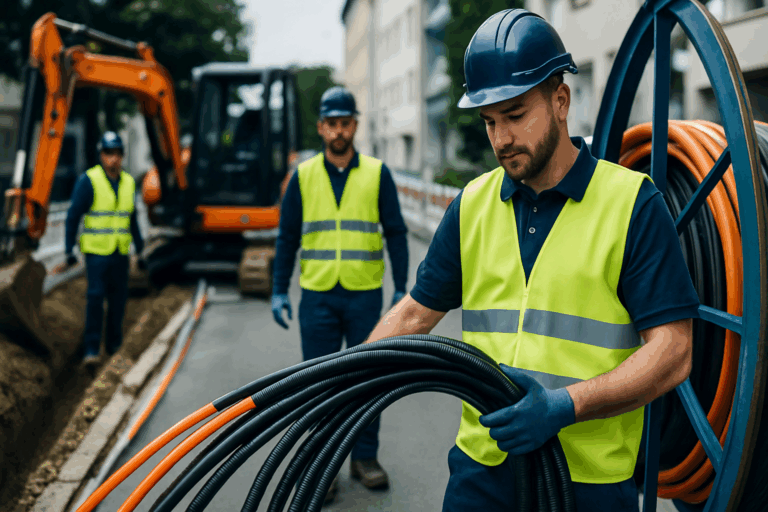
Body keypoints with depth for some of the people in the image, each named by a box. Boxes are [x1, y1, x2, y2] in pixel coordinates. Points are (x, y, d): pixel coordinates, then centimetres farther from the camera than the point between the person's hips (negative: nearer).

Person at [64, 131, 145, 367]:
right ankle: (91, 349, -3)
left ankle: (114, 345, 22)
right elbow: (73, 217, -5)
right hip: (96, 251, -5)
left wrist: (140, 250, 17)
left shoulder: (128, 182, 9)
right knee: (95, 297, -10)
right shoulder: (88, 180, -7)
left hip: (121, 252, 5)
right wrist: (69, 251, -9)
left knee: (118, 299, 8)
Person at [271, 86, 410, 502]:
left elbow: (395, 233, 4)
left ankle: (365, 457, 22)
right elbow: (288, 237, 7)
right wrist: (279, 291, 1)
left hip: (365, 295, 0)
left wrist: (401, 289, -1)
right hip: (318, 297, 0)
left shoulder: (377, 174, 2)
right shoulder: (303, 176, 4)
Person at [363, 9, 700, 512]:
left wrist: (566, 405, -24)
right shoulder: (472, 205, 5)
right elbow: (415, 313, 10)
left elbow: (672, 352, -13)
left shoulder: (633, 203, -8)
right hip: (481, 466, 4)